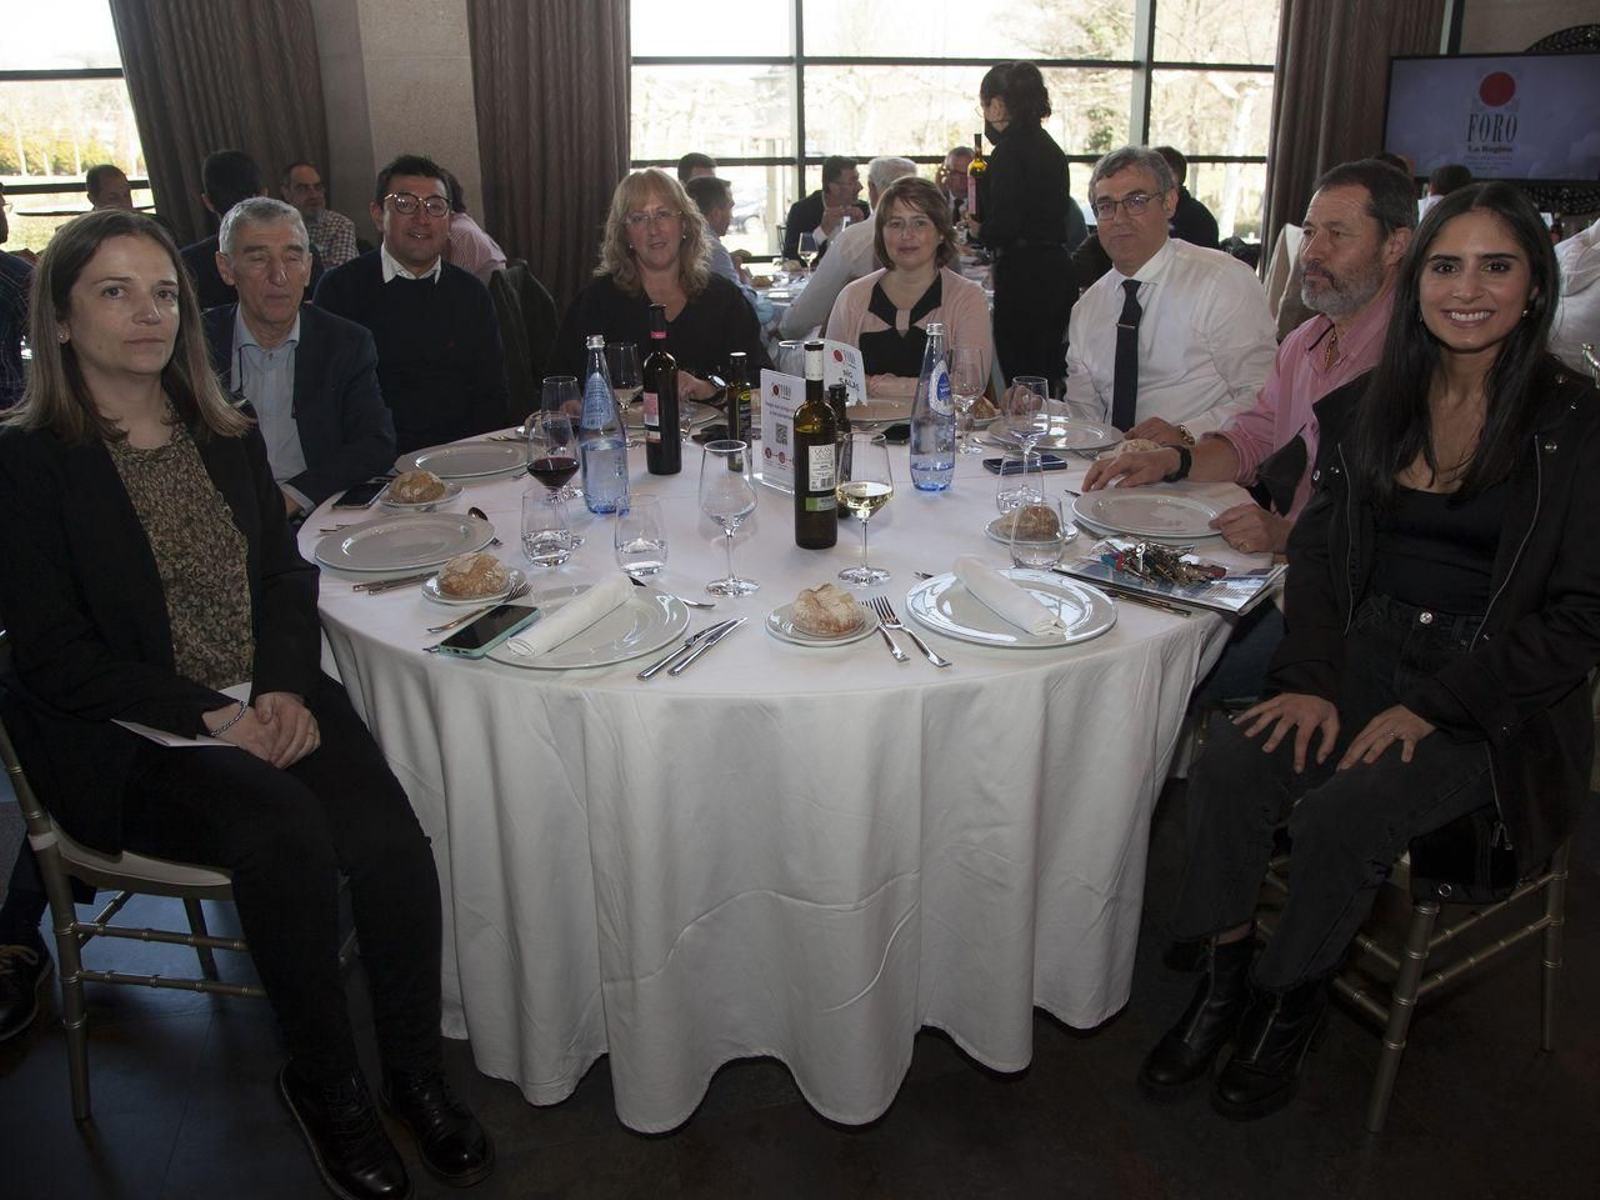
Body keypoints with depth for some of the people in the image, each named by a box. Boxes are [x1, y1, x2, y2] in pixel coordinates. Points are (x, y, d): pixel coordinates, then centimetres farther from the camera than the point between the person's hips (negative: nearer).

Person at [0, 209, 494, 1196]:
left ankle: (417, 1073, -2)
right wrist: (209, 714, -18)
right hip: (126, 738, -4)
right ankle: (325, 1083, -7)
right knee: (284, 829, -31)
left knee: (391, 836, -22)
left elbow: (287, 576, 11)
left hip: (272, 703, 4)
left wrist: (285, 688, -8)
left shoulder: (228, 436, 14)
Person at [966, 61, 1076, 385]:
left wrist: (980, 230, 2)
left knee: (1020, 377, -5)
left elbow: (1004, 226, -20)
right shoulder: (1050, 147, 15)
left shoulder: (1010, 149, -11)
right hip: (1058, 270, 9)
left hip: (1023, 275, -9)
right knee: (1048, 375, 15)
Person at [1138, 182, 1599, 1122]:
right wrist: (1311, 680, -7)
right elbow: (1318, 549, 8)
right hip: (1363, 662, 4)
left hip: (1495, 701, -3)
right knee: (1229, 772, -22)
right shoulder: (1373, 407, 7)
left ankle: (1290, 1002, 2)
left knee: (1341, 816, -26)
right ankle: (1223, 984, -3)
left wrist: (1433, 709, -16)